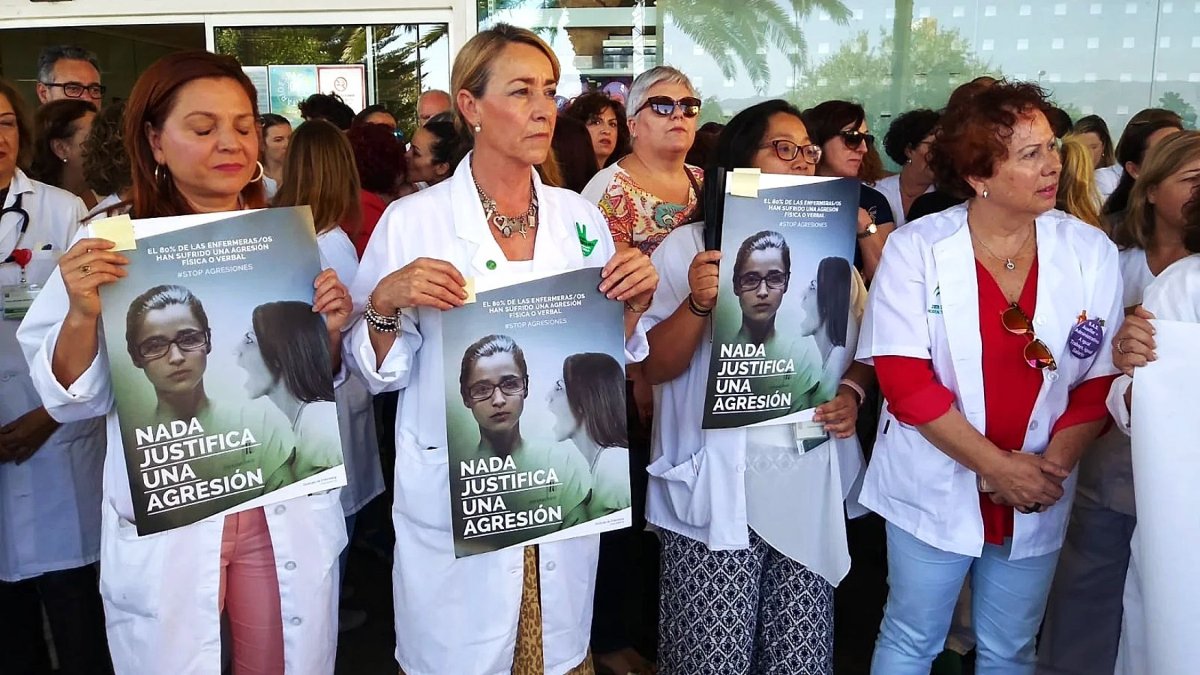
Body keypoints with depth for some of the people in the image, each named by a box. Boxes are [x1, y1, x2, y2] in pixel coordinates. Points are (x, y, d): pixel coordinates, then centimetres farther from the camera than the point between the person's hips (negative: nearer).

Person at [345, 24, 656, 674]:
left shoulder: (580, 218, 2)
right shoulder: (413, 222, -10)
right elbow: (380, 374, -6)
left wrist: (633, 304, -9)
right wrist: (385, 304, -23)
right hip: (454, 498, -3)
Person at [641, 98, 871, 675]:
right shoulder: (688, 247, -1)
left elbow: (862, 350, 18)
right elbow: (654, 368, -6)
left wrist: (851, 393, -2)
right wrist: (698, 303, -21)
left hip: (812, 484, 4)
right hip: (717, 486, -3)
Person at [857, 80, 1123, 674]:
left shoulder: (1091, 252, -2)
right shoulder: (916, 247, -11)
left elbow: (1099, 381, 0)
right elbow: (902, 377, -15)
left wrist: (1052, 465, -13)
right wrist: (997, 466, -16)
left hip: (1035, 501, 3)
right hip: (935, 489, -2)